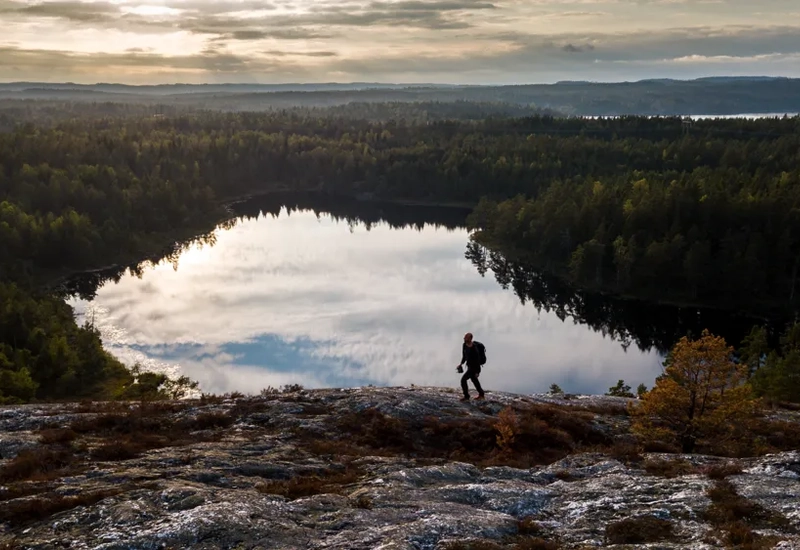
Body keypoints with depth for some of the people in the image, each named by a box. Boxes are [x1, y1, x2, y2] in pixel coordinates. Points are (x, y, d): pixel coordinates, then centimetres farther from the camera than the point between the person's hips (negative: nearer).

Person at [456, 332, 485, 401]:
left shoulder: (474, 348, -30)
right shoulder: (464, 345, -4)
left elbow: (477, 360, -25)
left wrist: (477, 372, -23)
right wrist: (461, 364, 5)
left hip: (474, 367, -9)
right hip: (469, 366, 9)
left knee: (463, 379, -13)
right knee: (474, 380, 23)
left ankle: (466, 396, 1)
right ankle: (481, 394, 41)